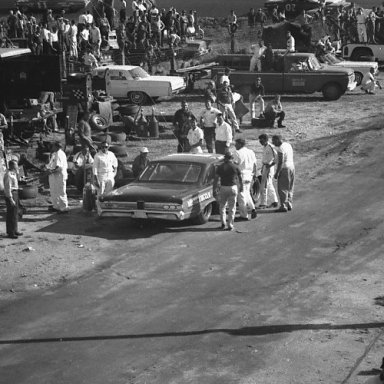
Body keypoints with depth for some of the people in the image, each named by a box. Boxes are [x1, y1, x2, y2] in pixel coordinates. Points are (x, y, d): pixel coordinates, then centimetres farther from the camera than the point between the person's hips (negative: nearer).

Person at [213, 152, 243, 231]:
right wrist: (241, 187, 24)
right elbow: (240, 179, 7)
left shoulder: (220, 167, -1)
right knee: (232, 208, 6)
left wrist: (214, 190, 2)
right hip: (233, 188, -1)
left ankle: (223, 223, 9)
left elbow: (216, 179, -3)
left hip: (223, 188, 1)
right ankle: (230, 225, 4)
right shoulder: (235, 167, -2)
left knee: (222, 206, 17)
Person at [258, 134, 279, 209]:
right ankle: (275, 202, 24)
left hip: (269, 168, -10)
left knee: (264, 186, -9)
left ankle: (263, 204, -7)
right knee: (269, 186, 15)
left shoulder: (270, 147, -18)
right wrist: (262, 168, 19)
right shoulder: (264, 147, 12)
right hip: (264, 167, 10)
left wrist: (270, 165, -19)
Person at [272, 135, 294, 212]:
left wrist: (277, 173, -19)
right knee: (289, 188, 14)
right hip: (291, 166, 9)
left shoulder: (280, 149, -17)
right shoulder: (288, 145, 10)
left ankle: (284, 206, -4)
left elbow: (281, 162, -22)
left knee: (282, 188, -3)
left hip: (284, 168, -9)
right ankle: (289, 204, 17)